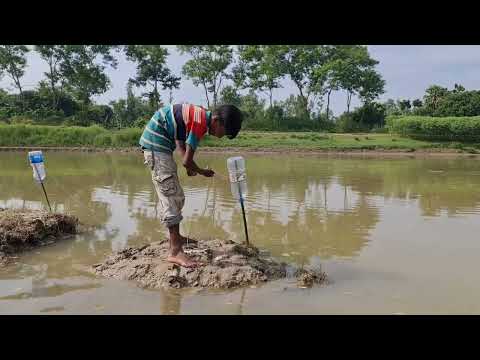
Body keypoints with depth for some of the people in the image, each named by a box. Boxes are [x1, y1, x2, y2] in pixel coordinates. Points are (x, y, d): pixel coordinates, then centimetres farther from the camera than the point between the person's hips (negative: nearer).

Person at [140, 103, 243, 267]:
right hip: (155, 143, -10)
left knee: (176, 197, 16)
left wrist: (190, 166, 1)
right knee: (171, 196, -12)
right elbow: (187, 161, -20)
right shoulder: (200, 123, -23)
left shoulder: (201, 115, 6)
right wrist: (202, 172, 0)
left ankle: (175, 237, 30)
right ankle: (175, 251, -11)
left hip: (161, 144, 10)